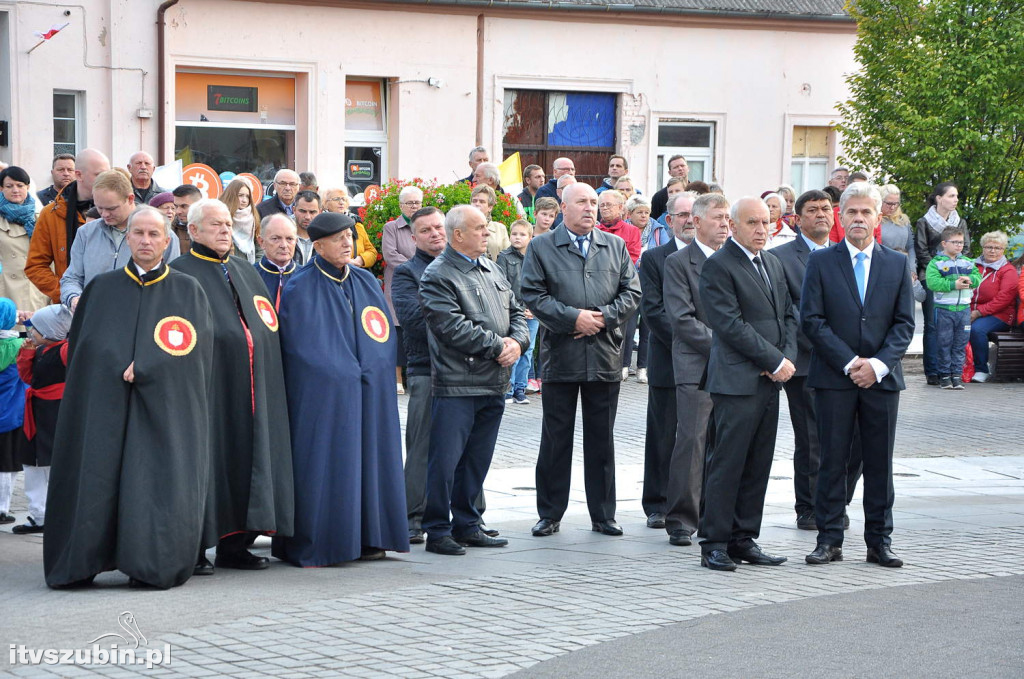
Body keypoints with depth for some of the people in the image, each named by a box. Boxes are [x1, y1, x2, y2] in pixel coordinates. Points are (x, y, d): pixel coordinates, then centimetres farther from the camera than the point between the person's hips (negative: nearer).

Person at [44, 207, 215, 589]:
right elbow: (80, 347, 14)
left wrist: (143, 368, -11)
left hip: (166, 407, -1)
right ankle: (79, 563, 1)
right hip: (103, 404, 1)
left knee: (158, 482, -8)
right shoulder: (101, 289, 14)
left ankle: (152, 566, -3)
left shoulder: (188, 291, 9)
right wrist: (117, 369, -1)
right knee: (95, 475, -5)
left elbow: (196, 350, -2)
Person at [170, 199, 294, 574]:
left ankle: (234, 543, 14)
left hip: (250, 386, 6)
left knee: (245, 455, 6)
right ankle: (193, 547, 0)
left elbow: (268, 329, 21)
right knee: (208, 455, -6)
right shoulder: (181, 273, -2)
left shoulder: (246, 272, 19)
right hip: (209, 384, -6)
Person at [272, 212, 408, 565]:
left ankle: (367, 537, 12)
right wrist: (342, 374, -8)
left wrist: (372, 370, 4)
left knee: (367, 461, 5)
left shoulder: (366, 282, 13)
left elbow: (384, 337, 16)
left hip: (368, 395, 5)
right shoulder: (299, 289, -4)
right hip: (321, 395, -5)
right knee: (323, 465, -5)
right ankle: (312, 545, 0)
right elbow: (299, 347, -6)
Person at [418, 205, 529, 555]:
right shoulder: (438, 275, -9)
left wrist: (517, 342, -3)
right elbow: (453, 327, -18)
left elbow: (515, 312, 18)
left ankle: (466, 525, 23)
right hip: (456, 385, -8)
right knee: (445, 460, -5)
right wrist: (497, 345, -15)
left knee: (477, 460, 13)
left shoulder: (491, 270, 17)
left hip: (493, 383, 8)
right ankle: (437, 530, 3)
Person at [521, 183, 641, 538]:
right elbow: (533, 295, -6)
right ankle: (550, 514, 12)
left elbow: (632, 293, 7)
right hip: (560, 358, -2)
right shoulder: (541, 248, 3)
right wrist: (573, 318, -14)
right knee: (556, 439, 4)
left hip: (605, 358, 2)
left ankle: (603, 514, 15)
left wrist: (604, 317, -9)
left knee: (602, 439, 8)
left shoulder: (616, 247, 11)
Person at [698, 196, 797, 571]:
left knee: (758, 466, 9)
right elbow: (731, 325, -15)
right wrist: (775, 362, -14)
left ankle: (743, 540, 15)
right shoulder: (717, 266, -8)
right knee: (727, 464, -5)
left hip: (770, 382, 8)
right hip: (737, 382, -8)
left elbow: (788, 315, 17)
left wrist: (788, 358, -1)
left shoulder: (773, 264, 18)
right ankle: (714, 544, 0)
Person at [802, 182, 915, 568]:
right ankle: (829, 540, 8)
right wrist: (850, 362, -12)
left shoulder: (897, 264, 9)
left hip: (882, 378, 2)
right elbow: (811, 319, -4)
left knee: (880, 463, 5)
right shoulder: (821, 262, 3)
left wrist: (878, 364, -10)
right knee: (832, 461, 1)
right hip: (834, 378, -2)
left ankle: (879, 542, 13)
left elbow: (905, 323, 4)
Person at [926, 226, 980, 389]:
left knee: (960, 344, 6)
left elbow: (978, 277, 6)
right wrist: (953, 285, -21)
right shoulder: (936, 263, -3)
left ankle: (957, 374, 12)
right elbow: (932, 282, -16)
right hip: (943, 309, -4)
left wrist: (969, 280, -15)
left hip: (964, 308, 4)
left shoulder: (968, 262, 13)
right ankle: (944, 374, 10)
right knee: (944, 343, 1)